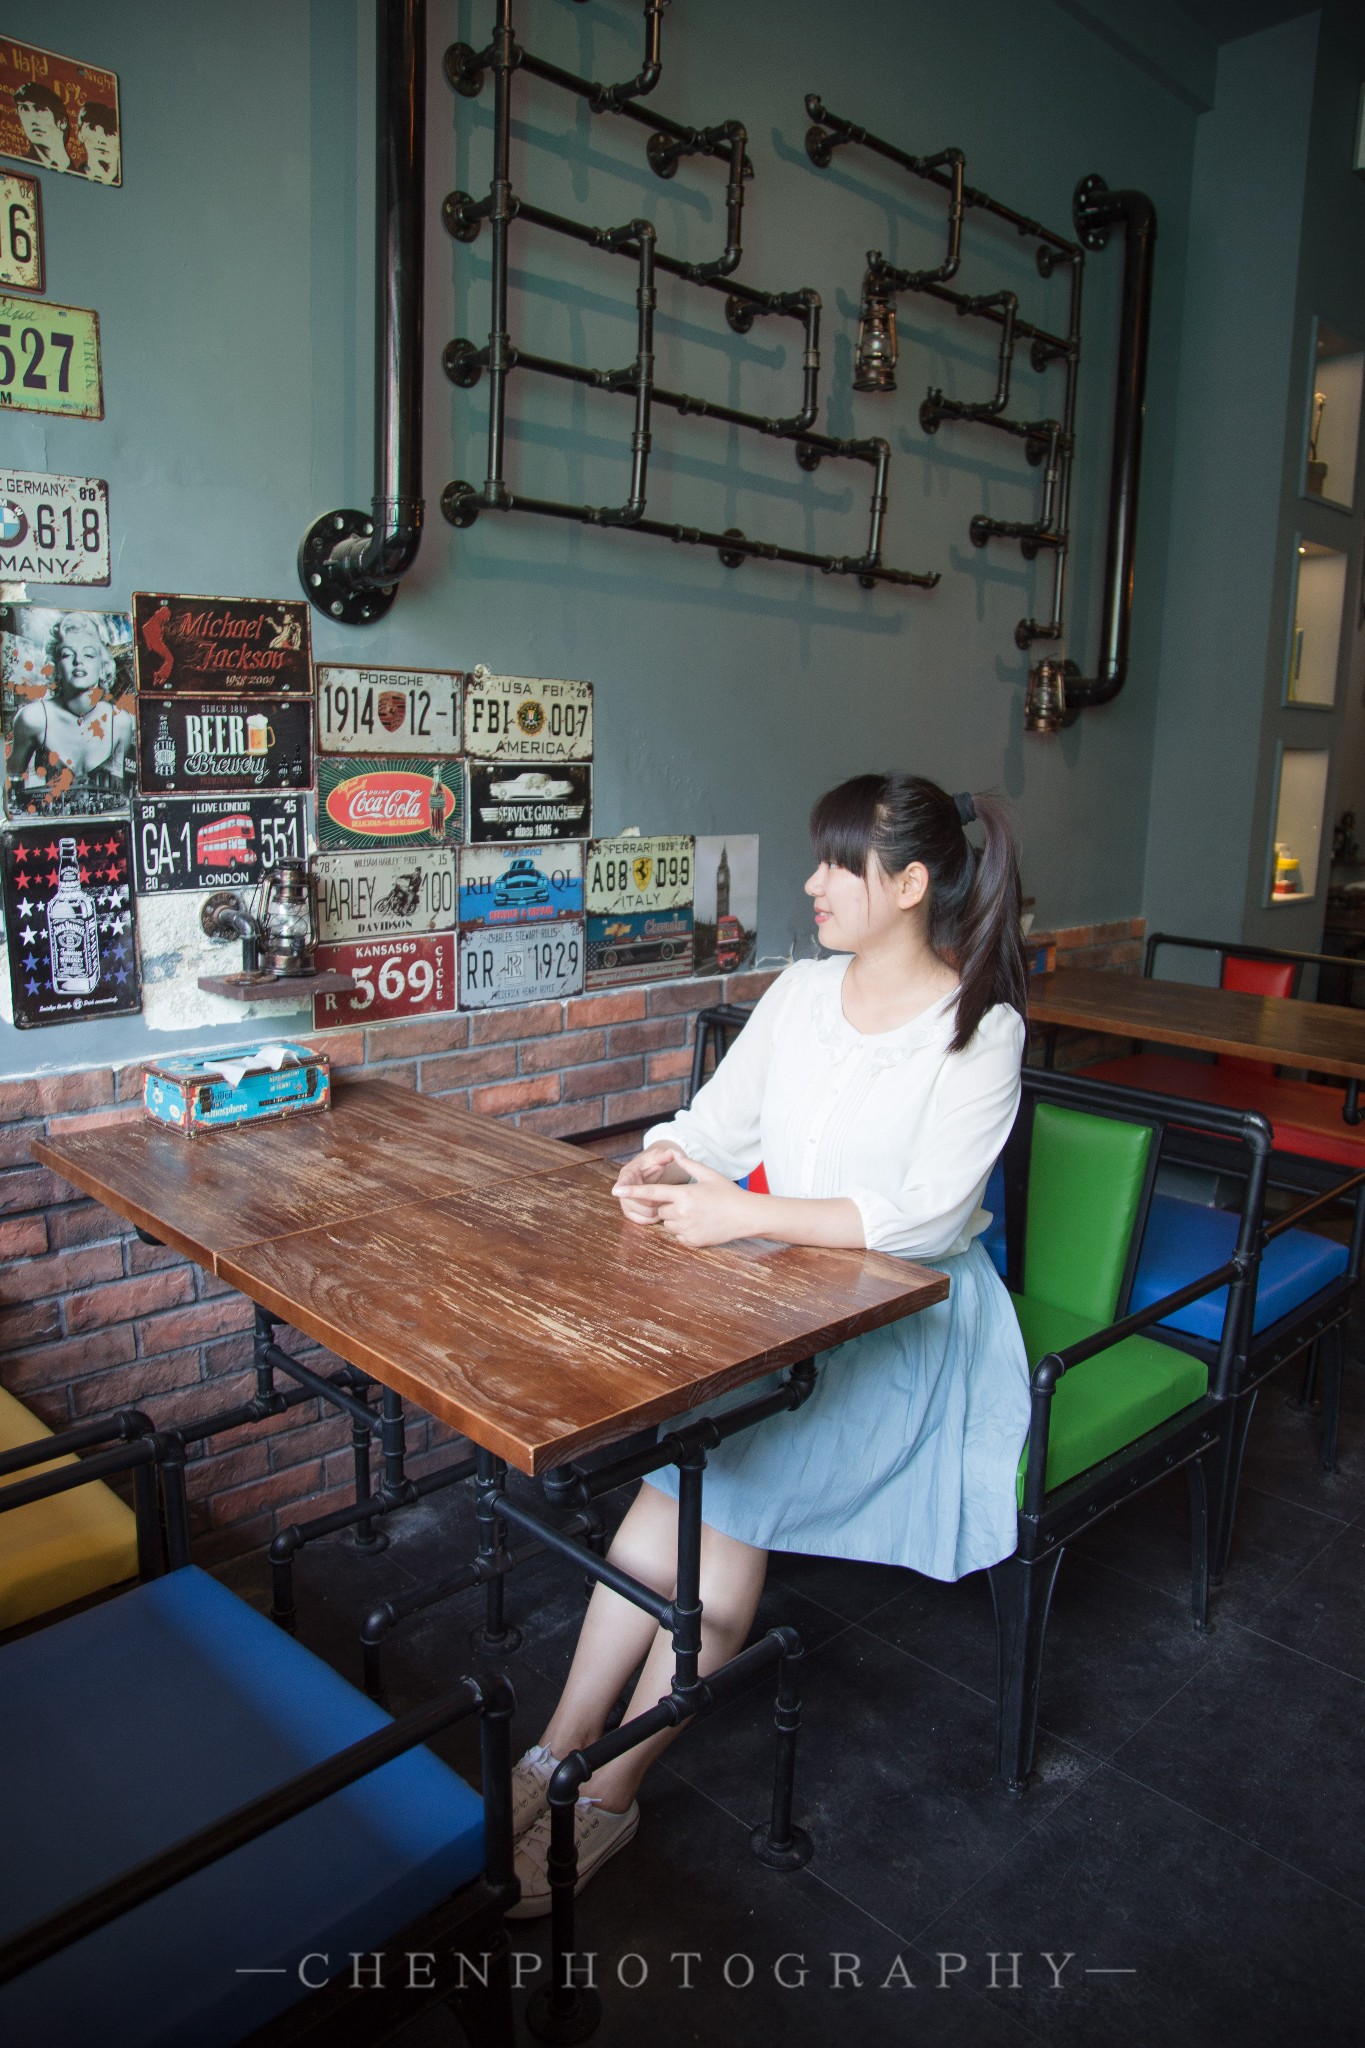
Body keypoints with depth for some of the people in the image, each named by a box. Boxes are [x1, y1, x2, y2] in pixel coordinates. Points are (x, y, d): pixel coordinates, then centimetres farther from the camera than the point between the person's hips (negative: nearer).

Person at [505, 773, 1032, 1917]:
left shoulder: (980, 1029, -10)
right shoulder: (801, 992, 7)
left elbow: (924, 1217, -19)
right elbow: (718, 1122, 10)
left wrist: (741, 1211, -26)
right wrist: (665, 1168, -14)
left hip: (906, 1320, -4)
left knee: (724, 1476, -23)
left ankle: (605, 1788, -9)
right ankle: (565, 1753, -12)